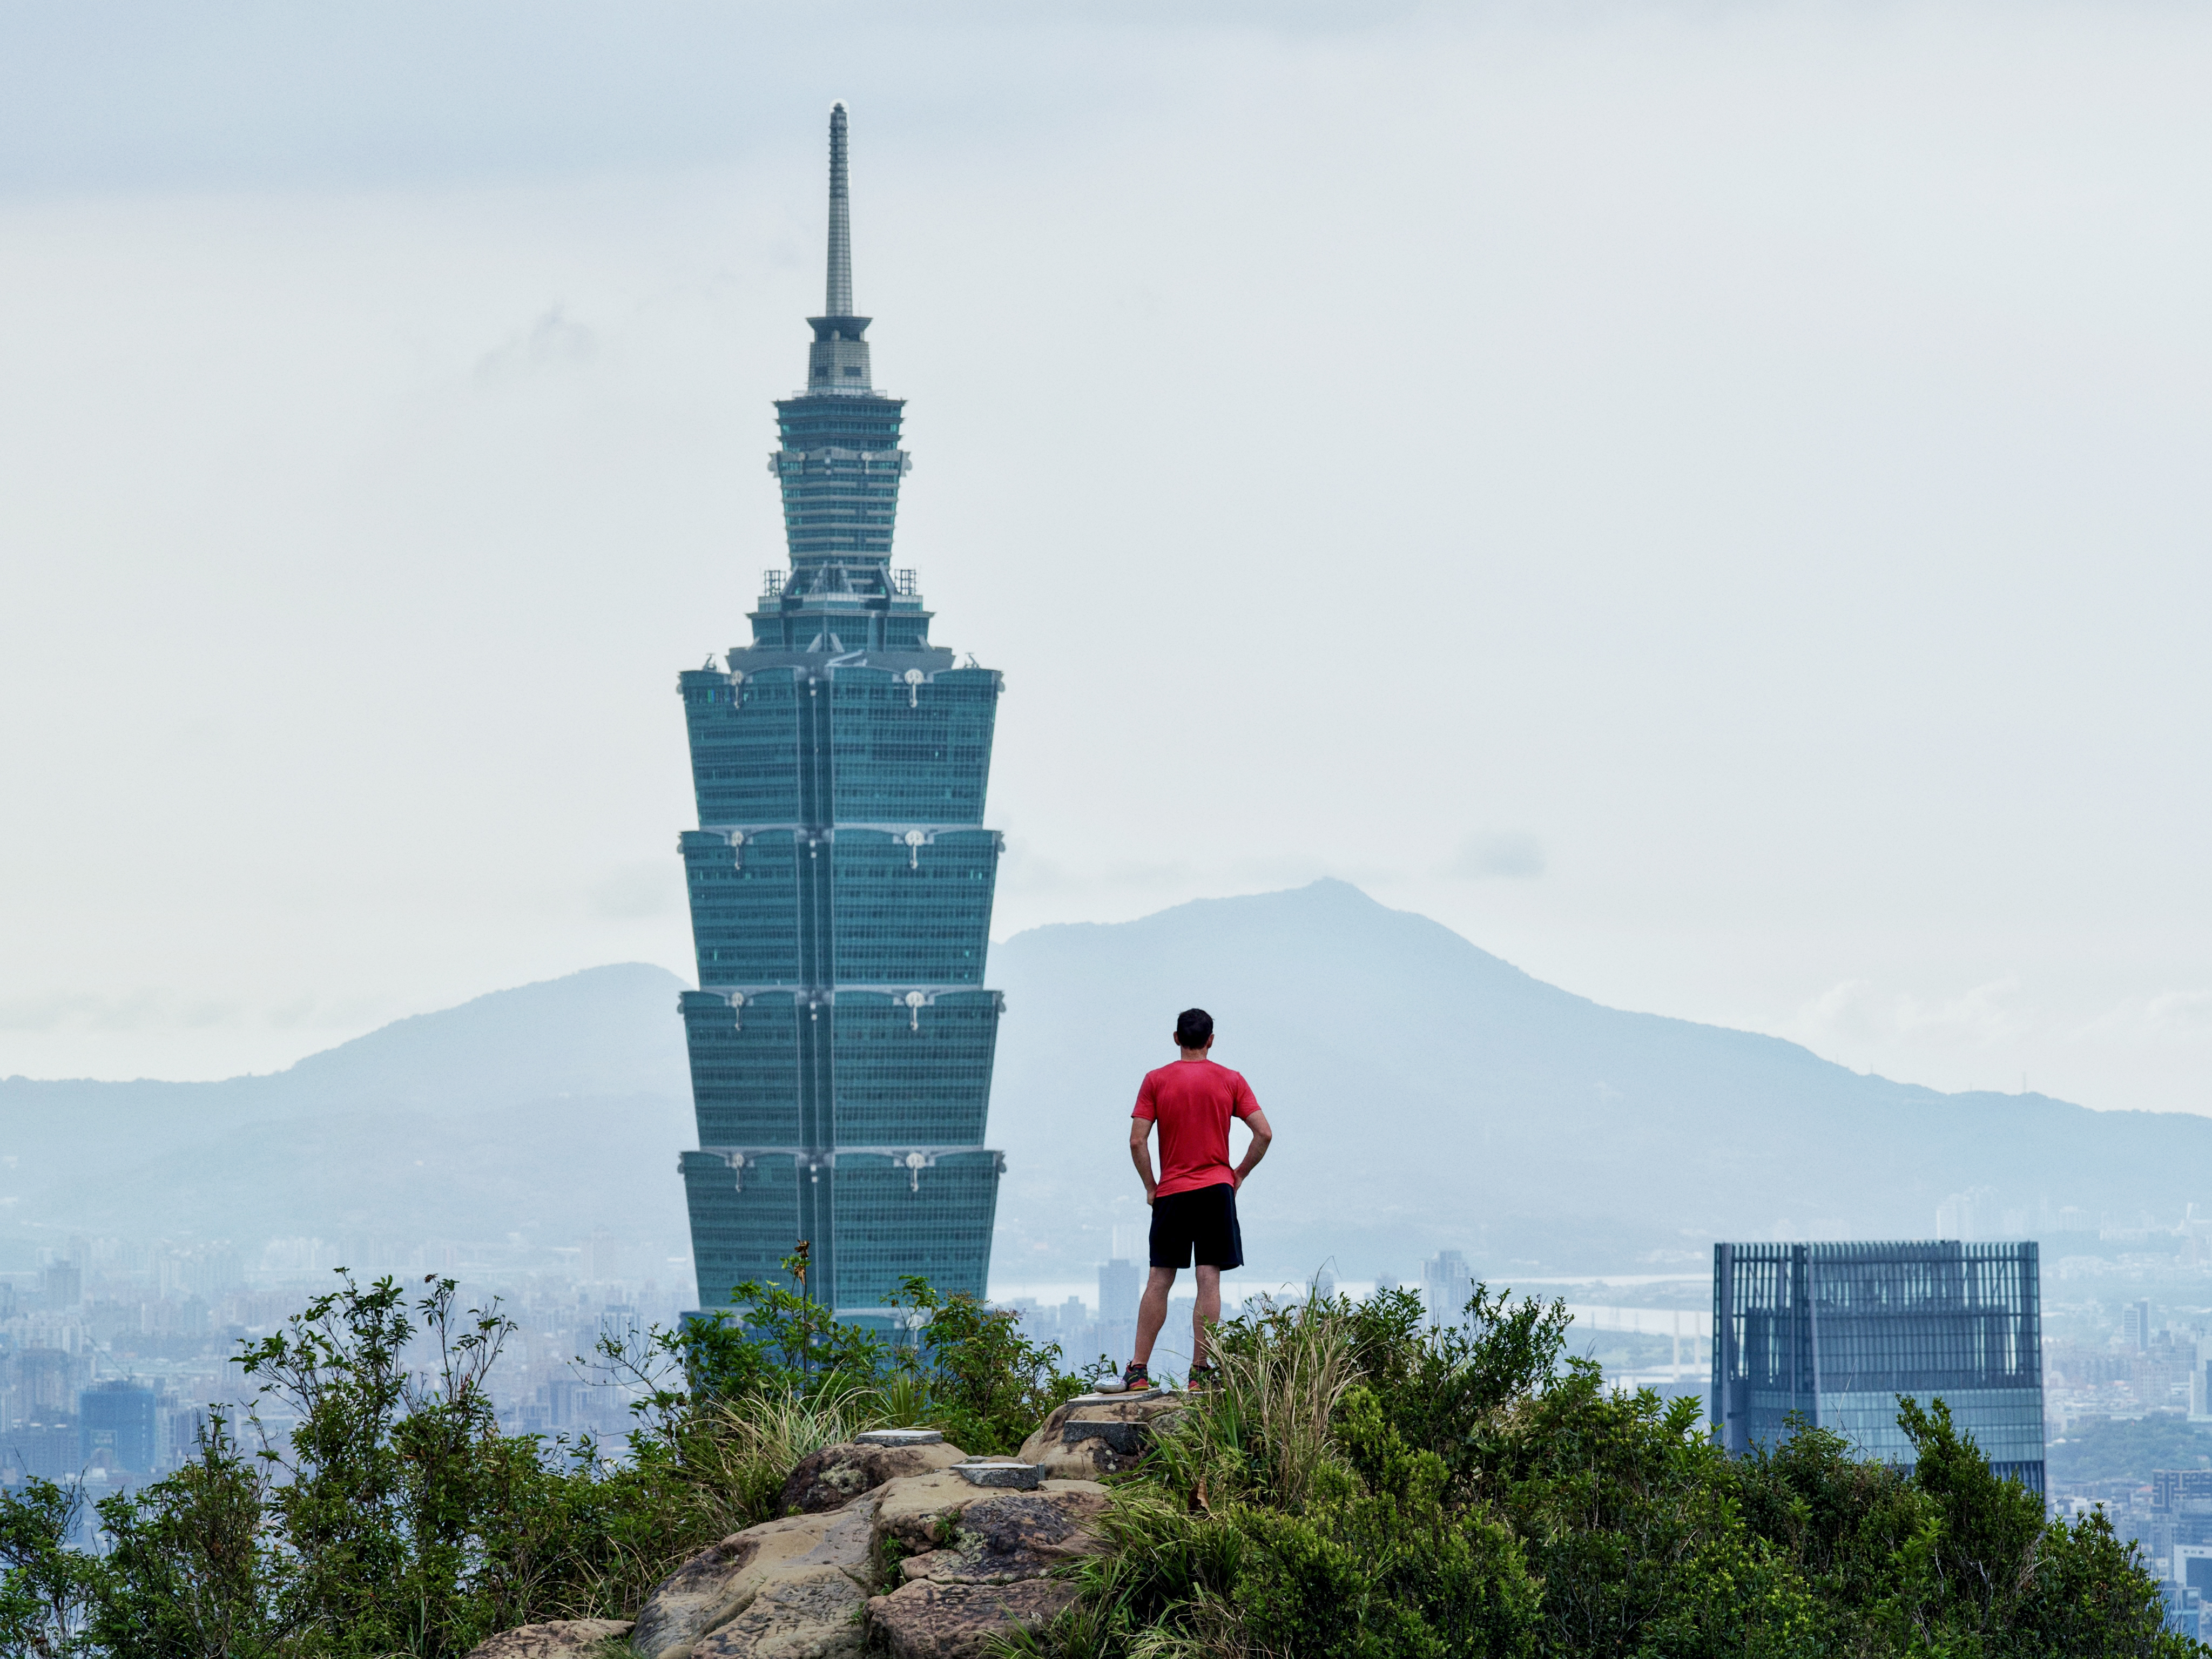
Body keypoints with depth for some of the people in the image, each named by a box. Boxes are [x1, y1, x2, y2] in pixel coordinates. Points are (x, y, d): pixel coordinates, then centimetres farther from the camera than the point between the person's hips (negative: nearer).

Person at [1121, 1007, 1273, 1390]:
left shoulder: (1156, 1081, 2)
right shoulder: (1230, 1081, 3)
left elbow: (1137, 1141, -5)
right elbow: (1264, 1134, -3)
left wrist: (1150, 1186, 7)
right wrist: (1240, 1173, 10)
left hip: (1171, 1192, 1)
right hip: (1216, 1189, -1)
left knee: (1159, 1281, 6)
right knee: (1209, 1280, -2)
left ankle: (1139, 1369, 5)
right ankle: (1200, 1371, -6)